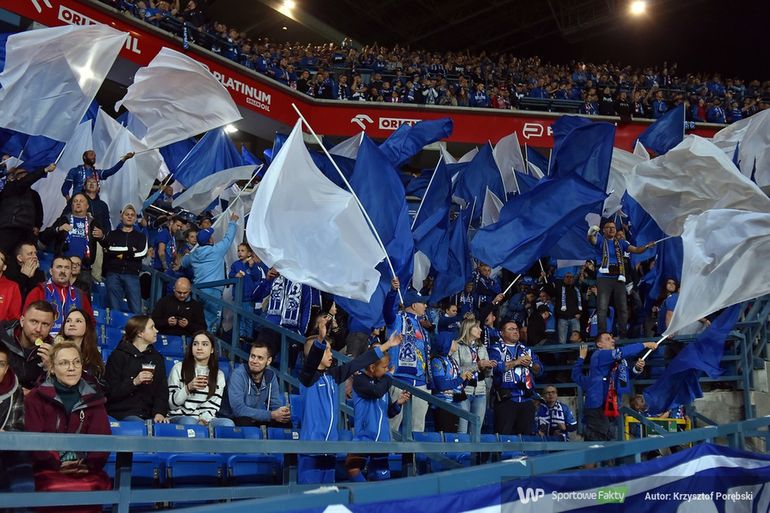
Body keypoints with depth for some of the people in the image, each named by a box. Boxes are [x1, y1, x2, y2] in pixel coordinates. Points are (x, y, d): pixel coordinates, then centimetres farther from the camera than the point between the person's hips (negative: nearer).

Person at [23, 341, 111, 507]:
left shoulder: (93, 398, 13)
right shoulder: (36, 398, 7)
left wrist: (91, 464, -16)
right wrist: (57, 464, -17)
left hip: (87, 469, 2)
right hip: (49, 469, -2)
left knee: (99, 486, -31)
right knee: (59, 491, -36)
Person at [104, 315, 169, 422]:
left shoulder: (157, 358, 17)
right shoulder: (118, 356, 4)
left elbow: (162, 390, 6)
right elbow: (111, 392, -4)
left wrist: (159, 412, -11)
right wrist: (134, 382, -18)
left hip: (148, 415, 4)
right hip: (122, 413, -4)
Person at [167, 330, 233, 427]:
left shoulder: (219, 375, 12)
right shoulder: (179, 368, 5)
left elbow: (212, 407, 6)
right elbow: (171, 402, 1)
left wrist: (203, 420, -15)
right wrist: (188, 388, -15)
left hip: (205, 420, 2)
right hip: (180, 417, -2)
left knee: (228, 423, -29)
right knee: (189, 422, -38)